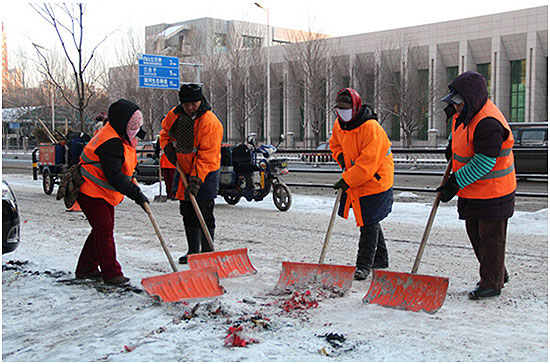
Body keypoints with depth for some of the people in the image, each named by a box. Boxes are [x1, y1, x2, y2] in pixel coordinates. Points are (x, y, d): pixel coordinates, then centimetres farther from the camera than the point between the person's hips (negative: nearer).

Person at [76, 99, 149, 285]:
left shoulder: (119, 136, 7)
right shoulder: (110, 143, -26)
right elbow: (114, 176, -32)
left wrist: (129, 178, 27)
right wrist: (135, 194, -33)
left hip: (104, 193, 11)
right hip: (92, 192, -11)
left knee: (102, 229, 15)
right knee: (104, 230, -9)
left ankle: (86, 269, 26)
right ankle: (111, 272, -2)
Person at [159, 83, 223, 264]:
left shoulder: (210, 122, -22)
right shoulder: (175, 115, -2)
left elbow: (206, 156, -25)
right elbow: (165, 132, 19)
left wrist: (196, 180, -30)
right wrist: (168, 147, -1)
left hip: (205, 173, -6)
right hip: (184, 171, 7)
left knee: (205, 214, -7)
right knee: (188, 213, 12)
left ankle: (207, 253, 1)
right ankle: (193, 251, 23)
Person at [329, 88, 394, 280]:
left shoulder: (371, 128, -25)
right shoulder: (339, 124, 1)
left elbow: (368, 163, -30)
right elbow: (334, 144, 21)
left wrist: (347, 180, -27)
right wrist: (341, 157, 0)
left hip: (375, 182, -9)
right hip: (354, 181, 9)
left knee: (369, 223, -5)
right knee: (368, 221, 18)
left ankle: (364, 264, 6)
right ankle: (380, 259, 34)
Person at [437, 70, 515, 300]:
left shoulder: (488, 124, -27)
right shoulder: (465, 112, 3)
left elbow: (483, 163, -28)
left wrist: (456, 183, -24)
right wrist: (453, 143, 17)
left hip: (492, 194, -10)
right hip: (472, 192, 10)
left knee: (490, 237, 1)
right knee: (475, 233, 17)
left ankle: (492, 283, 15)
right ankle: (498, 274, 33)